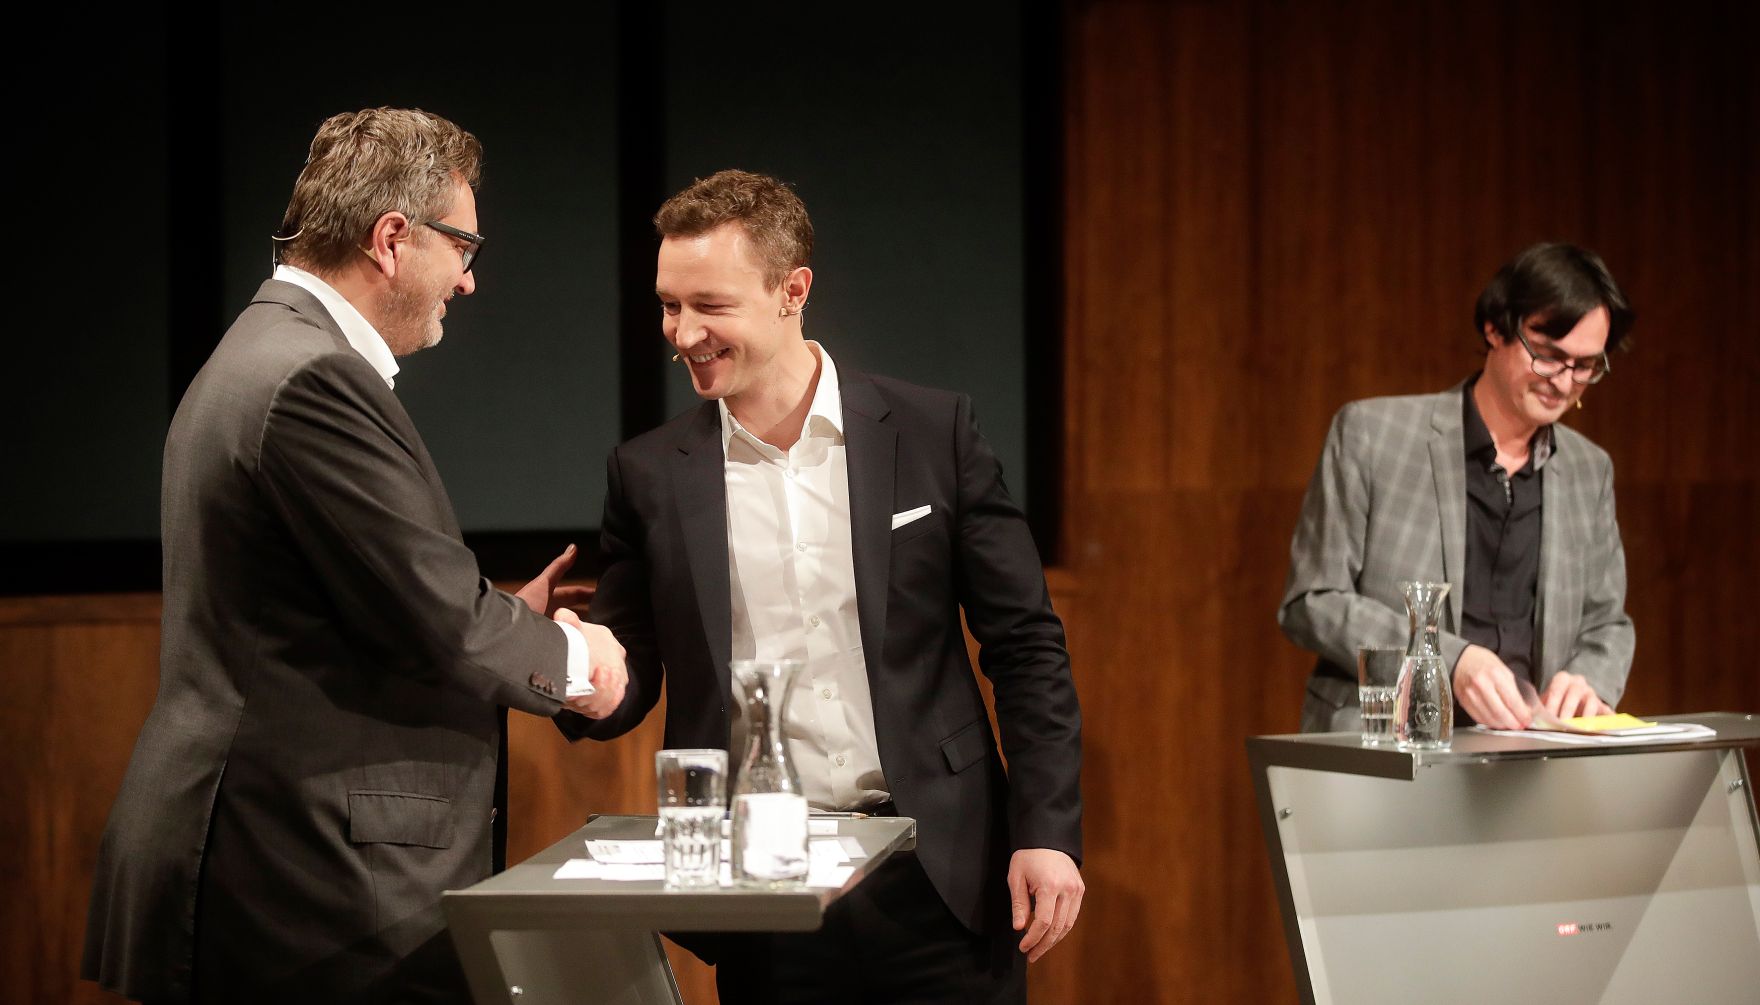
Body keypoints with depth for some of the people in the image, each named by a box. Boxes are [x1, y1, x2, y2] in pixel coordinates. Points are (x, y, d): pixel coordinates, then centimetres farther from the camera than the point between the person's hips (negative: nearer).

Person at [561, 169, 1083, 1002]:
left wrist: (1047, 834, -6)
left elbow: (1026, 649, 2)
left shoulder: (934, 433, 0)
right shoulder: (648, 474, 4)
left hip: (936, 879, -1)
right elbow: (629, 679, 7)